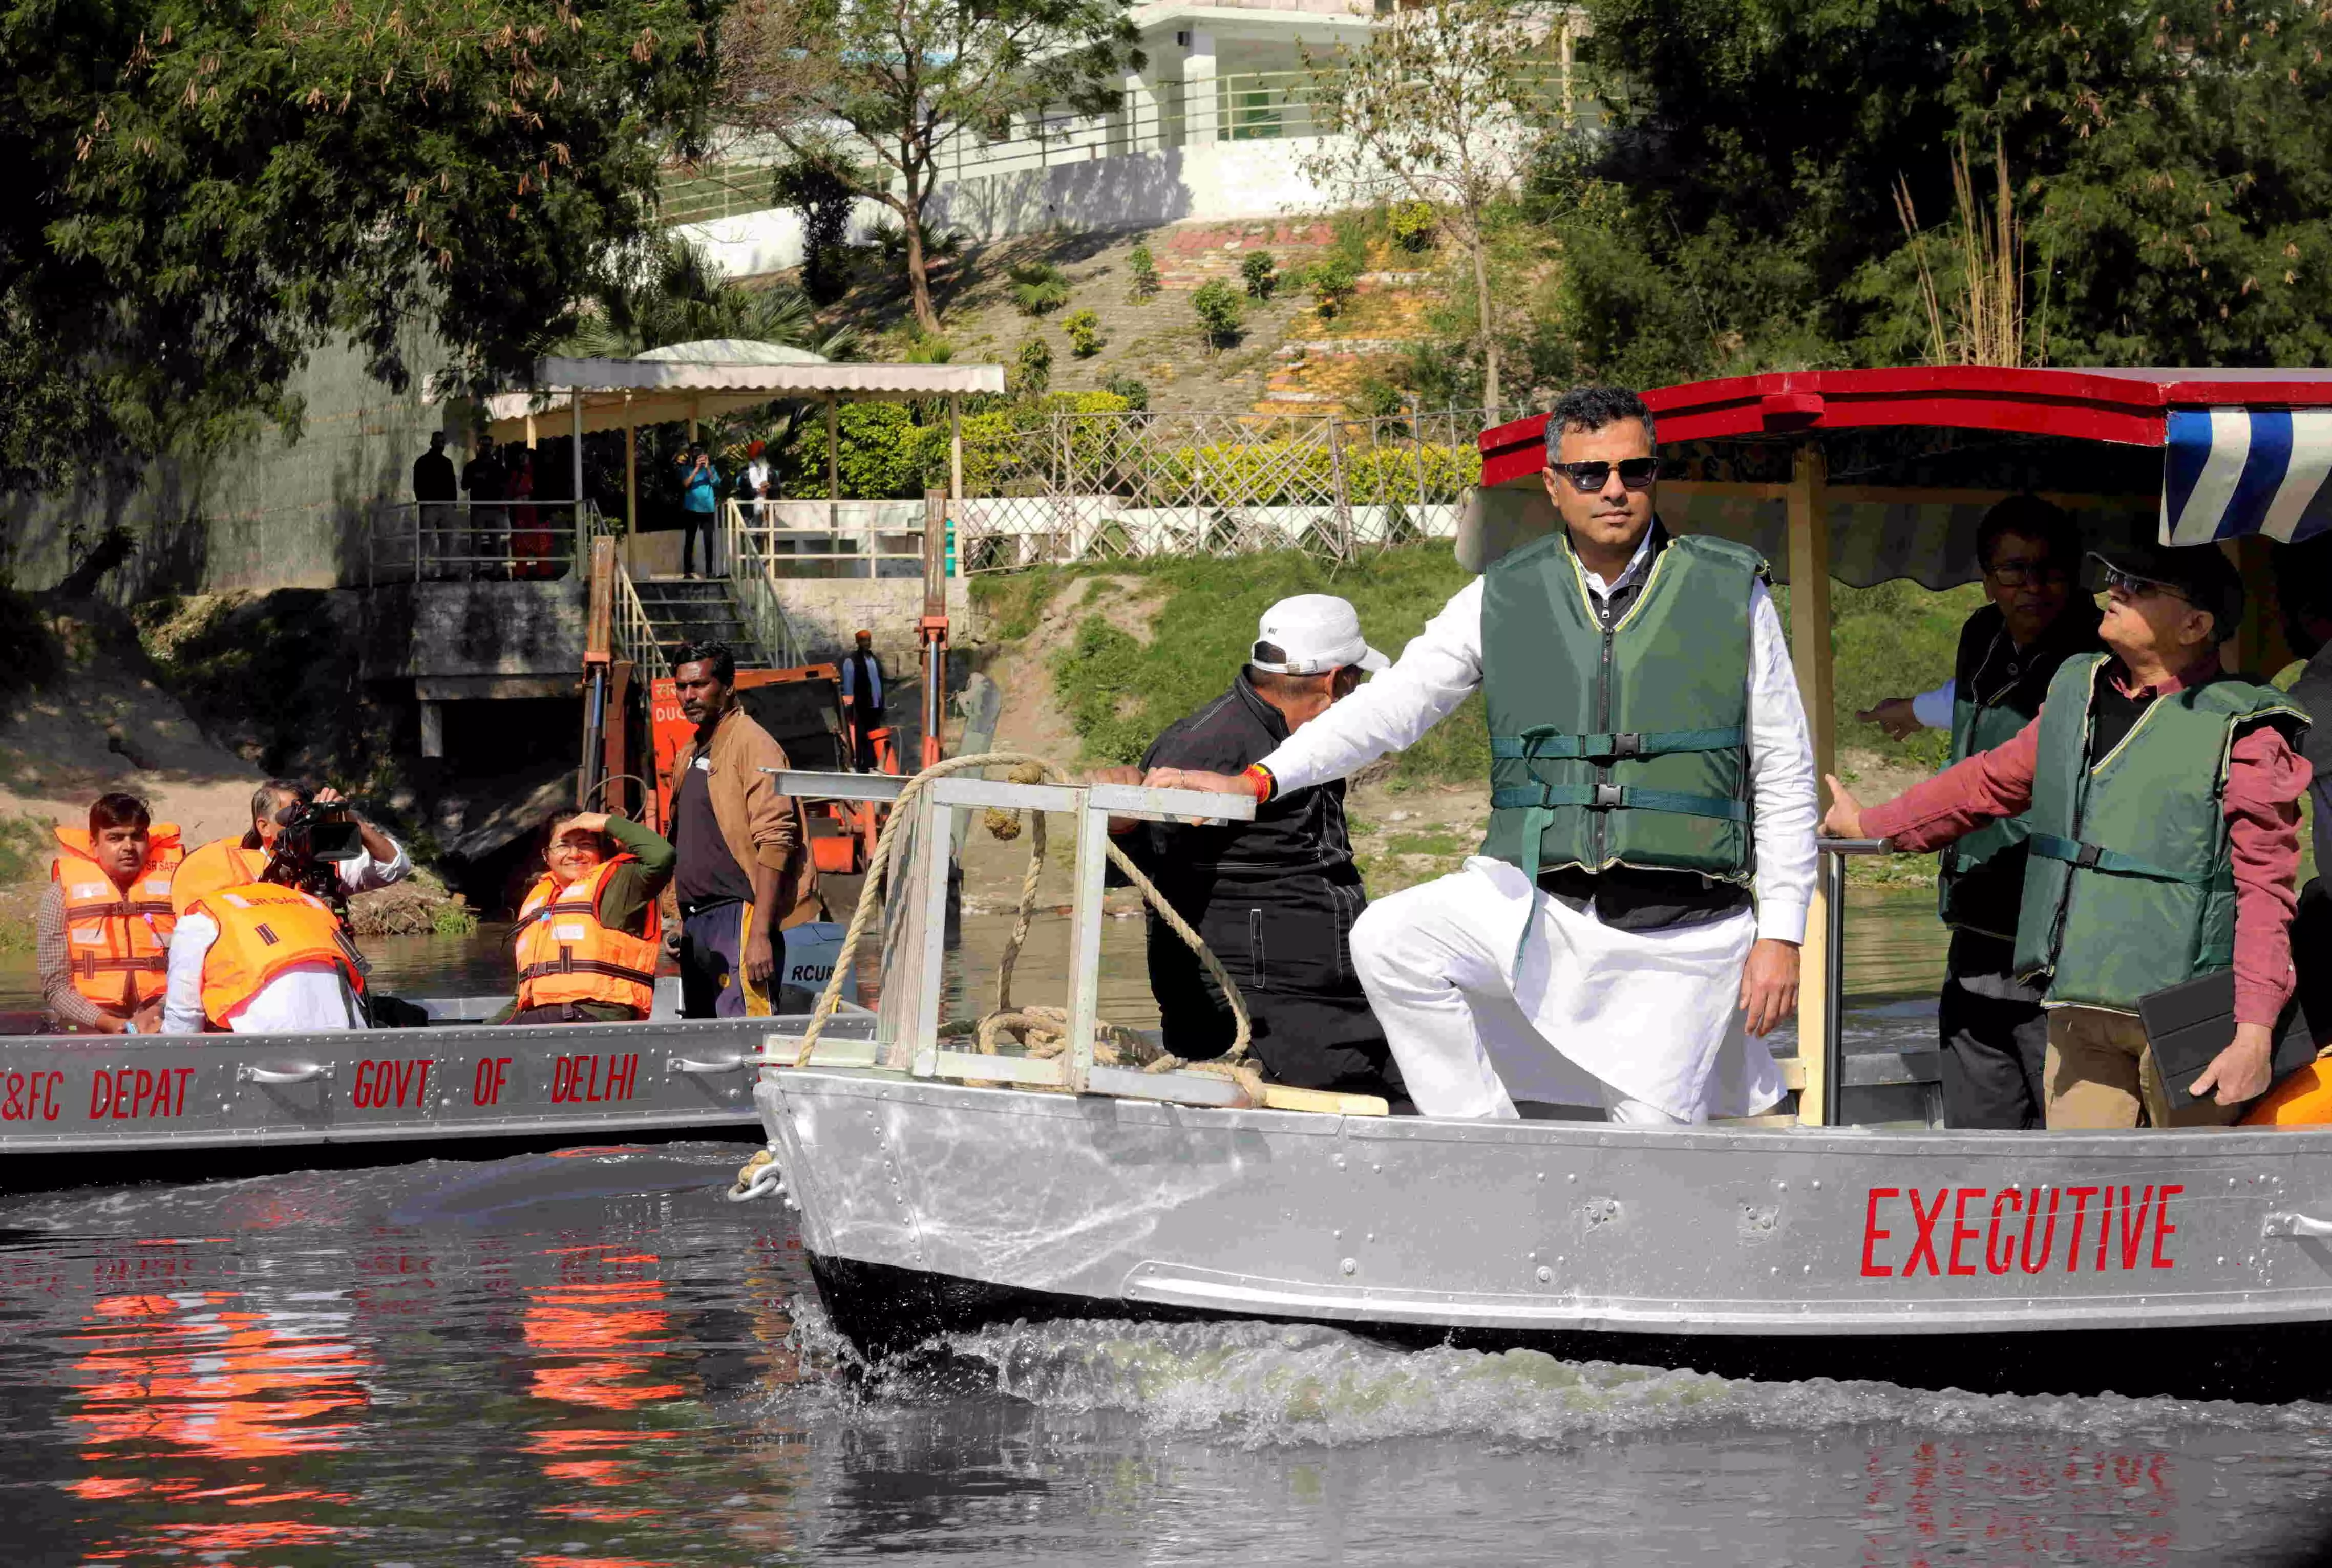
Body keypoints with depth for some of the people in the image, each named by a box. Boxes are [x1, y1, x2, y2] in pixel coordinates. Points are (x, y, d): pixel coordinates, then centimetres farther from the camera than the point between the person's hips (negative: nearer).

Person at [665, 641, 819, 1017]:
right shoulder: (689, 754, 20)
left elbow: (775, 843, -17)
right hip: (697, 922, 9)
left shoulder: (752, 745, -9)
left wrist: (760, 934, -23)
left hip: (737, 918, -9)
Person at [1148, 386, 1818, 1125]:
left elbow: (1785, 776, 5)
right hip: (1536, 902, 2)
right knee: (1389, 939, -22)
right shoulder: (1505, 599, 8)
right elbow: (1392, 704, 7)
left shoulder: (1731, 594, 4)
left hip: (1681, 926, -2)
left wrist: (1780, 934, -1)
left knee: (1659, 1143, -8)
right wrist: (1258, 780, -5)